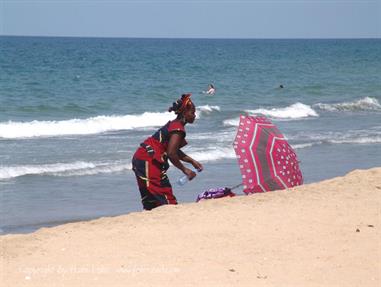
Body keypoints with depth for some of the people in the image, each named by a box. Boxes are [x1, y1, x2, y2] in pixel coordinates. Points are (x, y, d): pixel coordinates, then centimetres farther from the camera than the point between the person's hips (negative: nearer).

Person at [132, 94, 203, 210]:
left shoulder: (173, 124, 16)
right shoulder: (178, 128, -14)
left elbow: (175, 150, 24)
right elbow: (171, 154, -21)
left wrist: (193, 162, 21)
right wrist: (185, 170, -11)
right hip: (148, 162, -10)